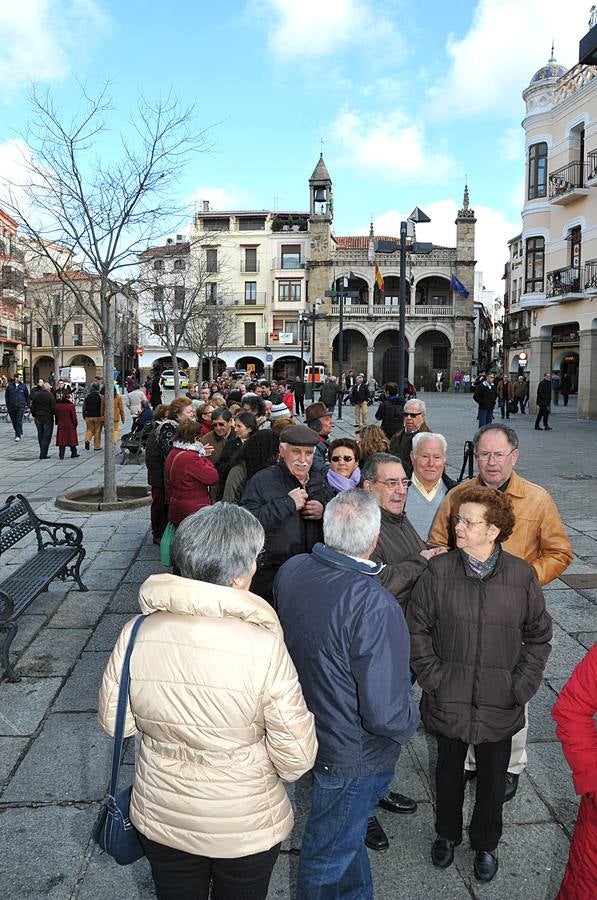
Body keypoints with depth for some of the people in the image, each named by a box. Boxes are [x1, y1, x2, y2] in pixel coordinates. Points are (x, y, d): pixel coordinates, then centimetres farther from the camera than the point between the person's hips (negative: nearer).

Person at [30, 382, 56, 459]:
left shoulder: (36, 395, 5)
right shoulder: (50, 396, -11)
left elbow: (32, 407, 7)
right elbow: (54, 407, -15)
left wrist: (34, 415, 17)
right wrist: (52, 414, 4)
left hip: (38, 418, 5)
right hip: (48, 418, -5)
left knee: (40, 436, 16)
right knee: (46, 436, -1)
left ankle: (43, 452, 22)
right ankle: (43, 454, -5)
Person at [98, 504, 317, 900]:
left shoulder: (135, 634, -21)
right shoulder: (265, 648, -31)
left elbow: (115, 722, -5)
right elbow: (297, 761, -21)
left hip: (160, 821, 3)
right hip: (247, 828, -2)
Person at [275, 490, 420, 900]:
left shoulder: (290, 571, -13)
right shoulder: (376, 608, -35)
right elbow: (386, 714, -32)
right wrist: (410, 720, -10)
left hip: (308, 731, 7)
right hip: (355, 756, -7)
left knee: (348, 834, 32)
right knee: (330, 855, 20)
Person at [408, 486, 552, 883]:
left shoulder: (522, 575, -10)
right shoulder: (439, 570, -12)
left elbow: (539, 635, 0)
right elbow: (418, 627, -5)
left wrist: (522, 686, -4)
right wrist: (433, 677, -9)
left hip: (500, 703, 0)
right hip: (449, 699, 0)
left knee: (493, 776, 19)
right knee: (449, 770, 20)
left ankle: (486, 842, 45)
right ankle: (447, 833, 47)